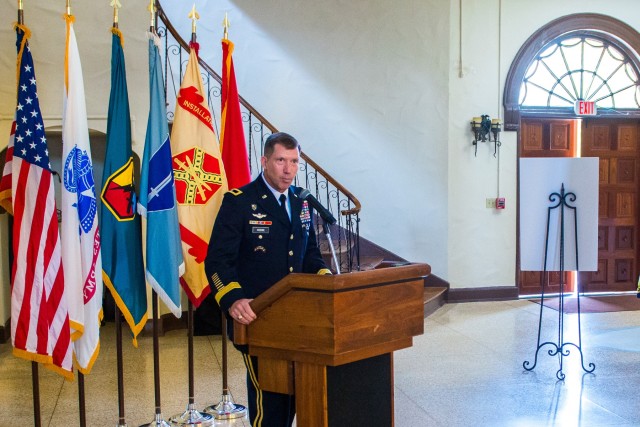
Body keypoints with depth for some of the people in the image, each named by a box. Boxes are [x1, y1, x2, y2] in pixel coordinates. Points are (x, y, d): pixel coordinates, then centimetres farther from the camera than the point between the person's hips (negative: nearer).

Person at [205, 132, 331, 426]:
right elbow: (217, 260, -15)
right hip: (256, 318, -6)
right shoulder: (238, 202, -10)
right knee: (268, 394, -2)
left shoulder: (302, 202, 9)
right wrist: (232, 299, -32)